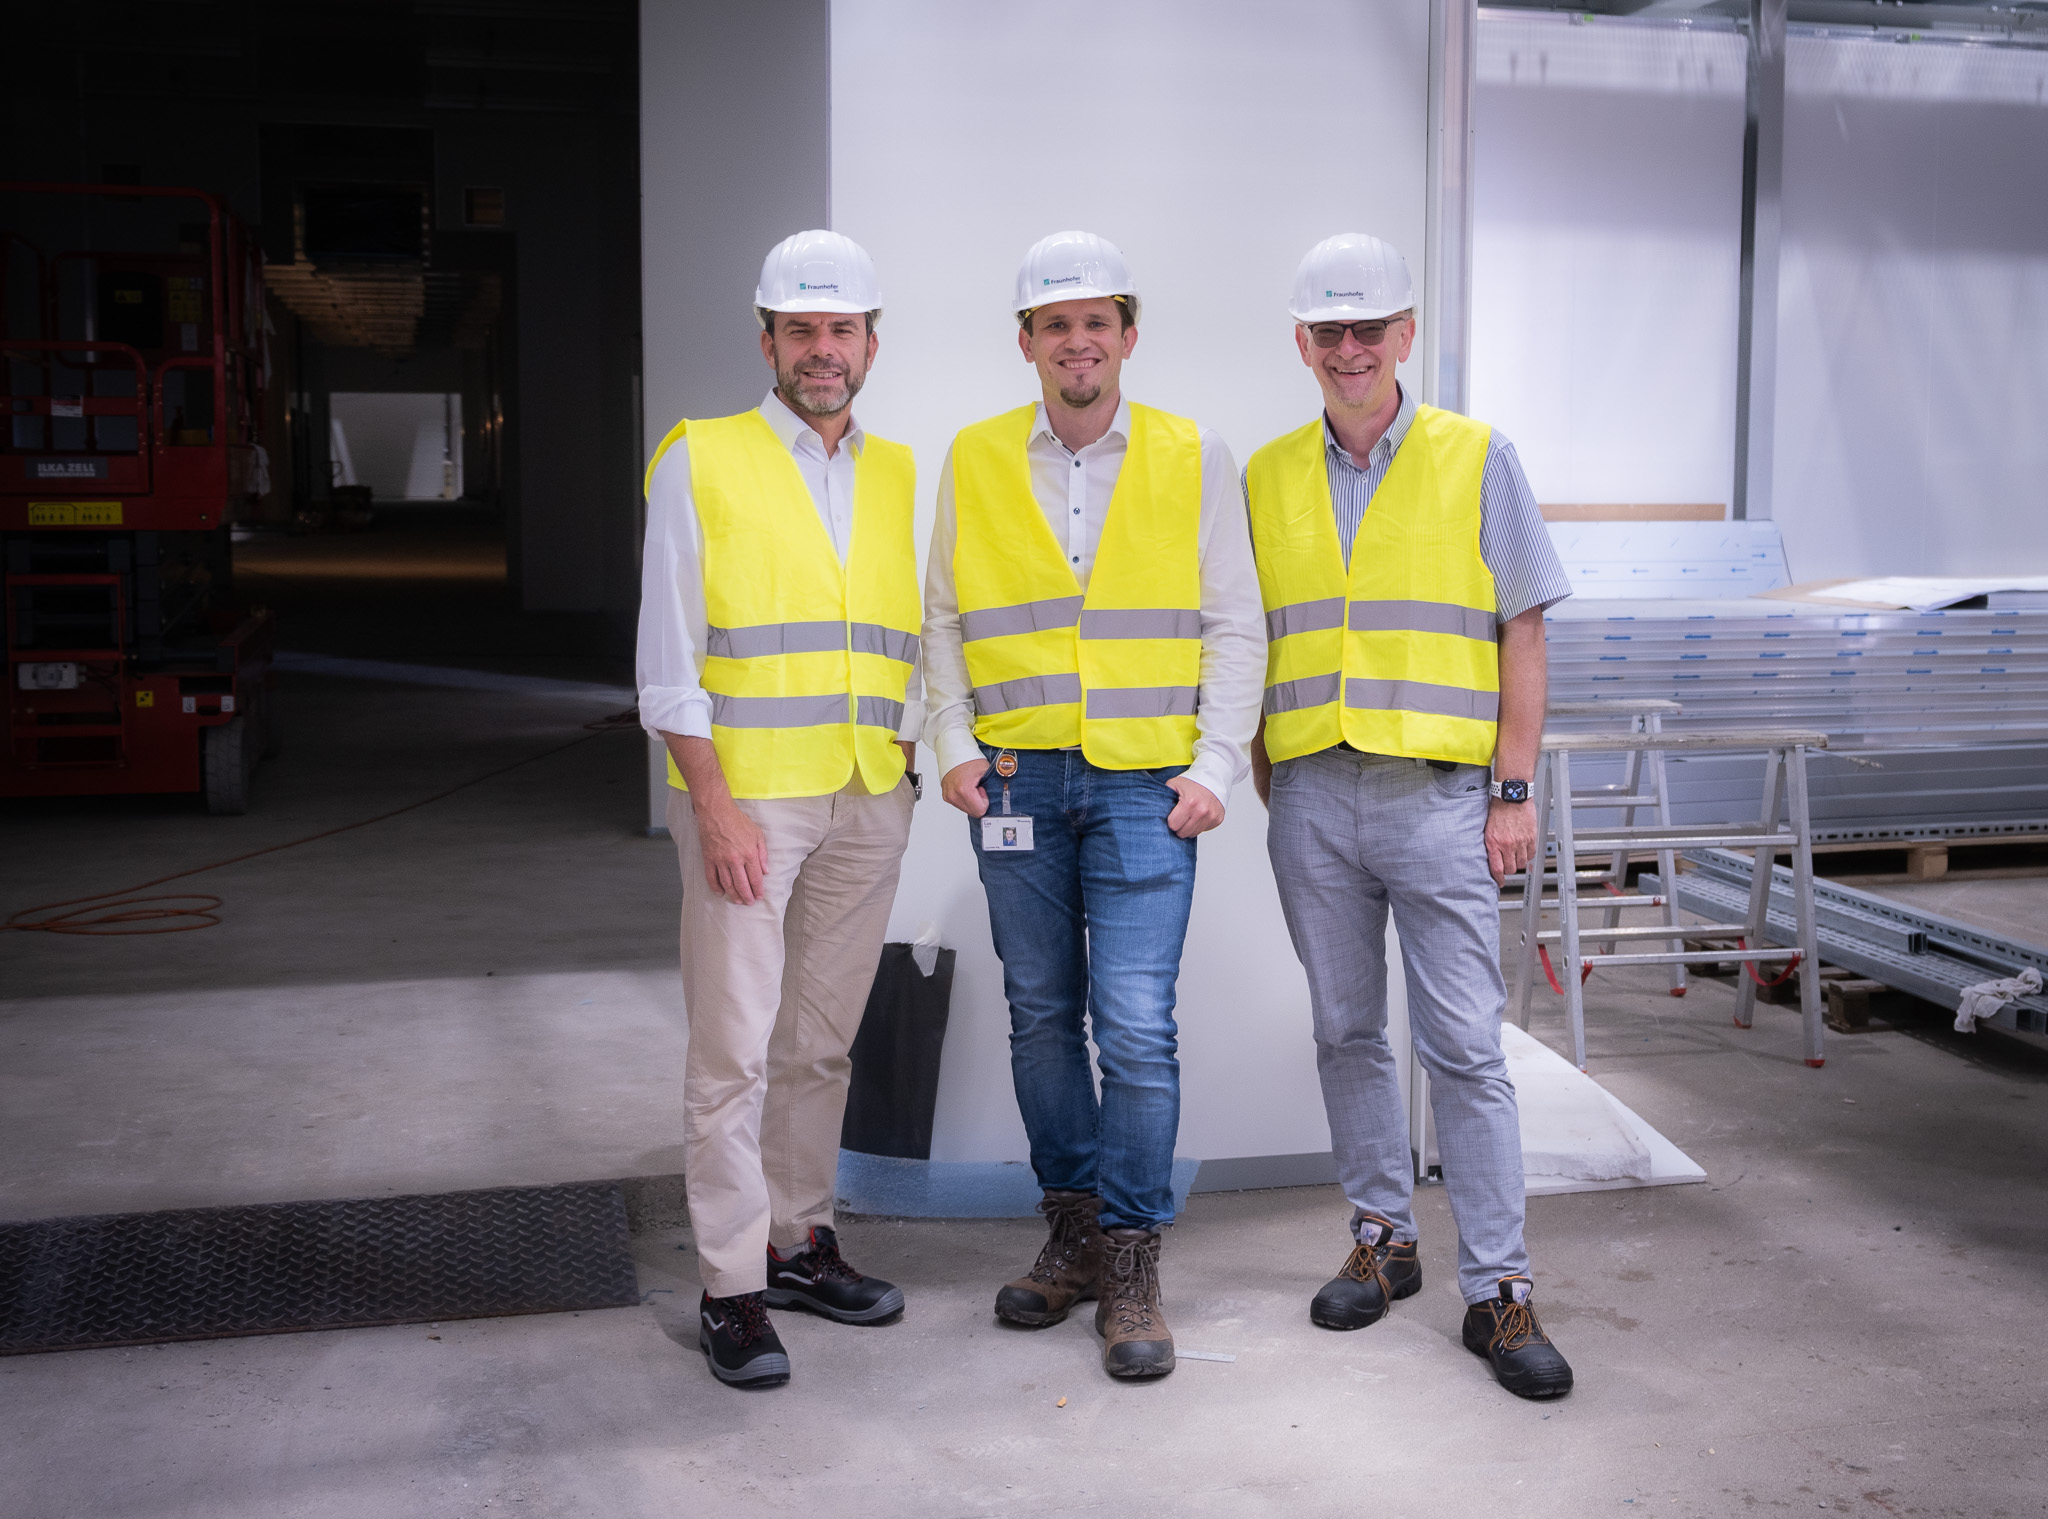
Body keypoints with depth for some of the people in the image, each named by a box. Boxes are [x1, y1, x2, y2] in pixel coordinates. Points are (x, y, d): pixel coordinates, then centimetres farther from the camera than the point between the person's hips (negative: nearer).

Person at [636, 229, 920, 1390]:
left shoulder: (897, 475, 13)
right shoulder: (702, 464, -1)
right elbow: (670, 659, -6)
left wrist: (908, 764, 6)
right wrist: (714, 806, -12)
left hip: (869, 803, 5)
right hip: (747, 795, -4)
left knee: (822, 1040, 12)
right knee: (735, 1048, -3)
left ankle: (801, 1240, 24)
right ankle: (733, 1291, 5)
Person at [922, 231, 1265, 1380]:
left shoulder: (1196, 460, 3)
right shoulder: (974, 462, 7)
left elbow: (1235, 628, 4)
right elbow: (944, 618, 12)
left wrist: (1216, 767, -6)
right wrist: (954, 745, 0)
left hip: (1145, 782, -2)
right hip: (1019, 778, 3)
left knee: (1136, 1026, -7)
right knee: (1042, 1013, 10)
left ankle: (1132, 1266, 6)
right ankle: (1073, 1231, 25)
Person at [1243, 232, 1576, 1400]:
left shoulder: (1477, 459, 2)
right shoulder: (1269, 477, 10)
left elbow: (1522, 635, 0)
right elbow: (1251, 644, 13)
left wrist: (1515, 792, -5)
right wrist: (1268, 782, 6)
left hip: (1438, 792, -3)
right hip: (1314, 796, 3)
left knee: (1466, 1044, -3)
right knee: (1348, 1031, 11)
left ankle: (1500, 1290, 6)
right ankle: (1384, 1237, 27)